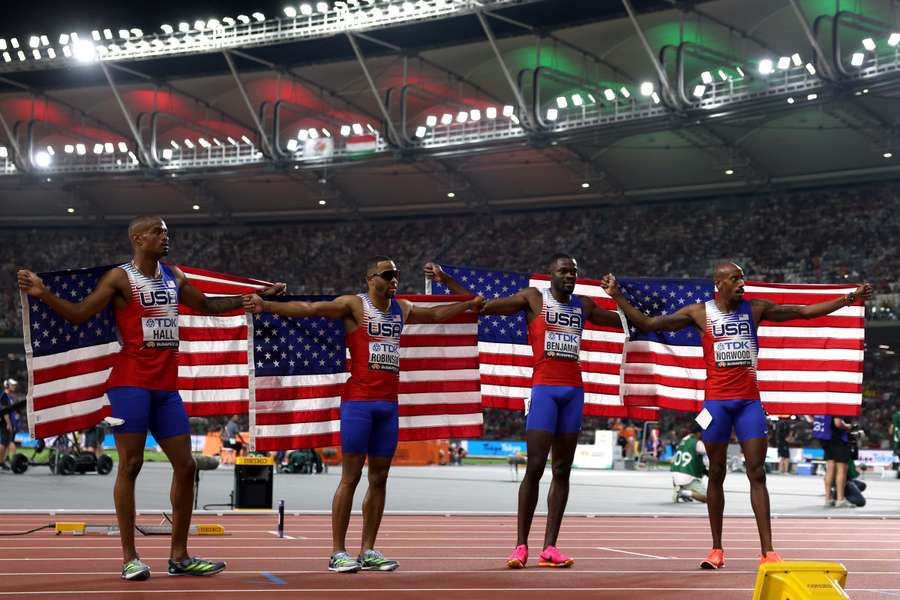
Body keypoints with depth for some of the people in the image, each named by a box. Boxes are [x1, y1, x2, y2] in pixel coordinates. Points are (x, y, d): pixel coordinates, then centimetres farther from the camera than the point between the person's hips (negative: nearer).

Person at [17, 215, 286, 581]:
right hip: (131, 382, -7)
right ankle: (130, 558, 0)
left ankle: (179, 557, 14)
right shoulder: (120, 278, -3)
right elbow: (79, 314, -9)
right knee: (130, 465, -6)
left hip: (166, 386, 7)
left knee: (185, 466, 5)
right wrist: (43, 294, -24)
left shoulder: (174, 277, 16)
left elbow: (208, 307, 28)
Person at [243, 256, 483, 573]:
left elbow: (436, 313, 35)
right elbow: (309, 308, -14)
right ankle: (338, 552, -1)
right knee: (351, 476, -6)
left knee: (379, 478, 6)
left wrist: (468, 304, 41)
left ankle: (368, 551, 12)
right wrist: (267, 306, -26)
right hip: (358, 401, -6)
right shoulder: (354, 305, -3)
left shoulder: (402, 309, 16)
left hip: (388, 403, 6)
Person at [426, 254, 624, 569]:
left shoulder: (584, 305, 16)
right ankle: (521, 546, -3)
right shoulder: (533, 298, 3)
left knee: (562, 470, 2)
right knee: (535, 467, -10)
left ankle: (550, 548, 4)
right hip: (543, 387, -5)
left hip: (573, 390, 5)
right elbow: (481, 306, 1)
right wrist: (445, 279, -6)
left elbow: (623, 321, 31)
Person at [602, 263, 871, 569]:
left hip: (749, 400, 1)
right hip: (716, 400, -1)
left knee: (757, 473, -3)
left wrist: (849, 299, 5)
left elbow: (805, 311, 9)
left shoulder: (755, 308, 6)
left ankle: (767, 551, -5)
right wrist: (617, 297, -6)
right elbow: (647, 323, 2)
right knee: (716, 474, 5)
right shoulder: (699, 312, 1)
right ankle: (716, 549, 13)